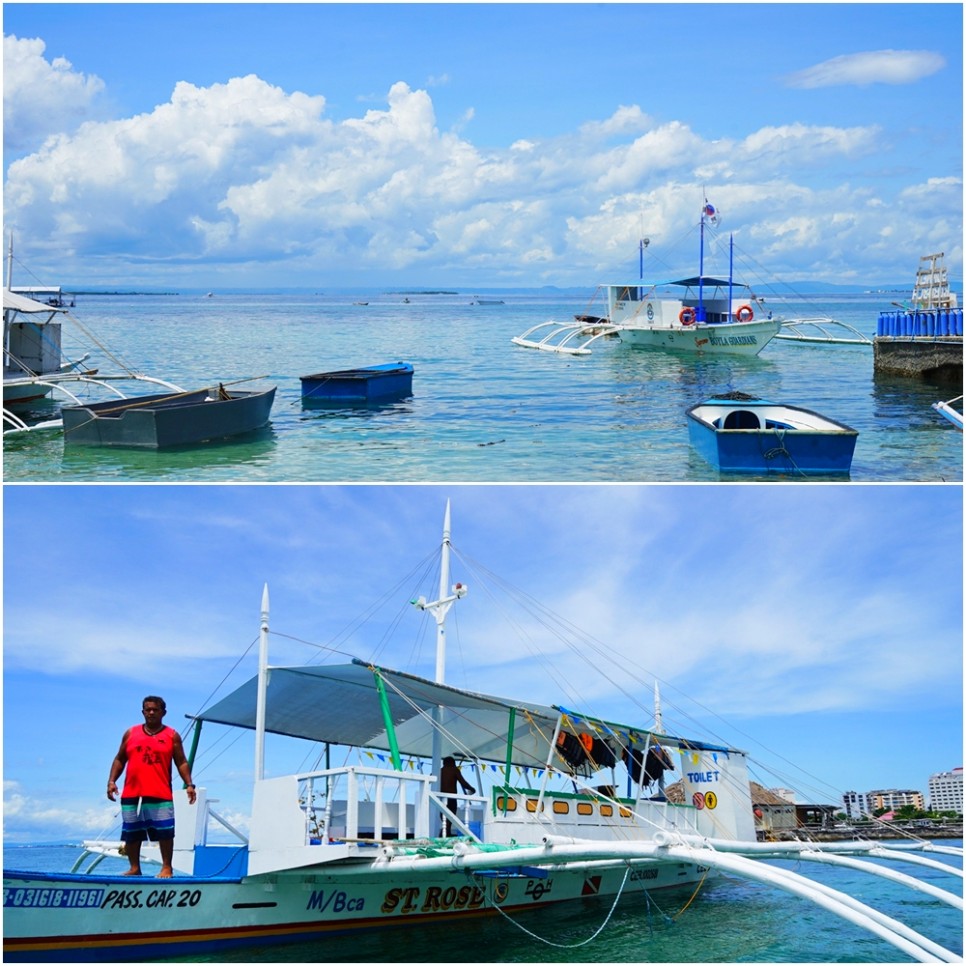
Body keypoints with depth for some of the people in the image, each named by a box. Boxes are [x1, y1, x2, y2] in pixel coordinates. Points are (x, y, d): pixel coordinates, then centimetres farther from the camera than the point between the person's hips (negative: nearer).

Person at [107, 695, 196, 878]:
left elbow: (181, 762, 3)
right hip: (131, 794, 3)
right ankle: (134, 868, 17)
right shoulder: (131, 733, 12)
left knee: (164, 832, -6)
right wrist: (112, 781, 2)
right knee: (131, 833, 7)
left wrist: (189, 784, -8)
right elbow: (119, 759, 14)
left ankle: (167, 867, 1)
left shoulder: (172, 736, 5)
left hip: (160, 795, -3)